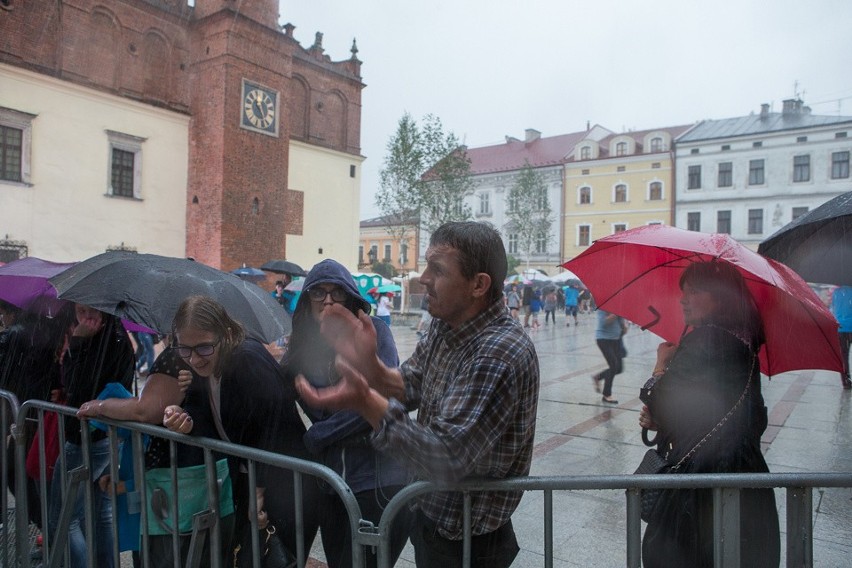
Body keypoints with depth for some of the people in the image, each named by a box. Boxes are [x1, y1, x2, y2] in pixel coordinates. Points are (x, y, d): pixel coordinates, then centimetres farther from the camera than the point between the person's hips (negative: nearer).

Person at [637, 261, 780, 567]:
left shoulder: (704, 339, -20)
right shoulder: (743, 344, 10)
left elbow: (660, 403, -20)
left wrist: (662, 363, 0)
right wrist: (659, 420, 7)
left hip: (705, 475, -10)